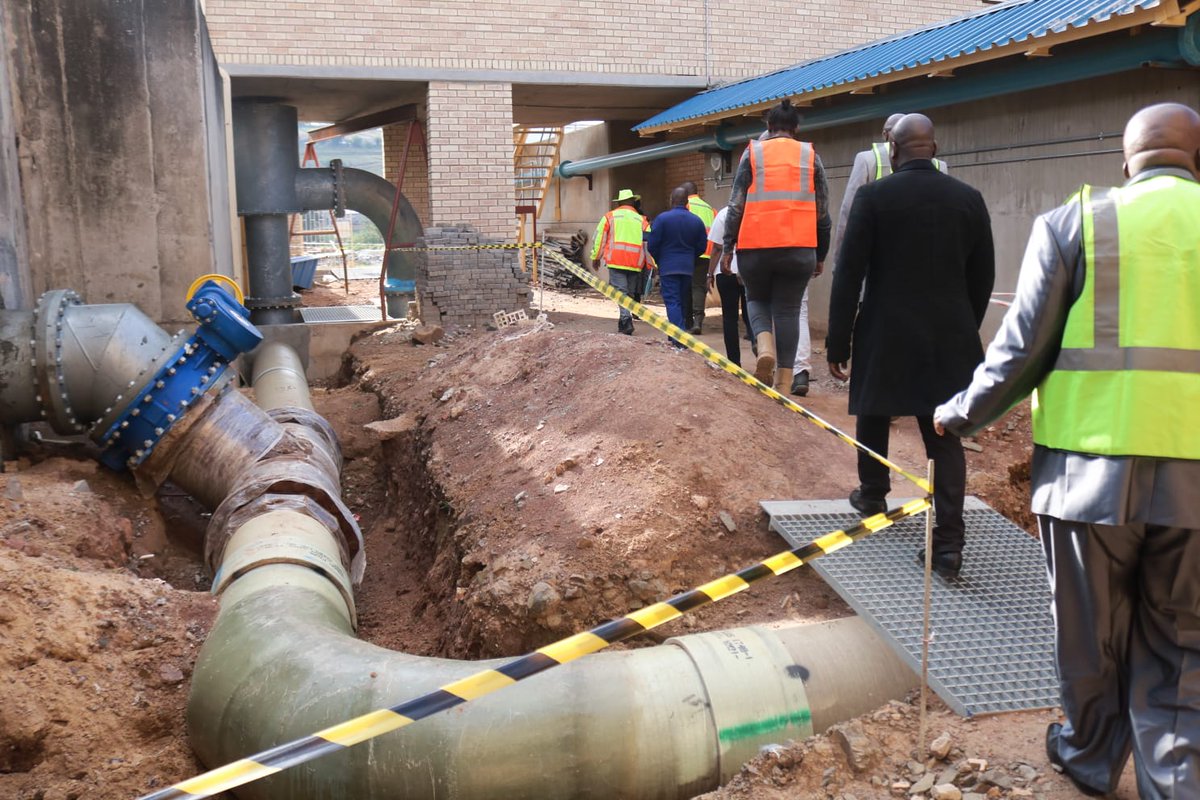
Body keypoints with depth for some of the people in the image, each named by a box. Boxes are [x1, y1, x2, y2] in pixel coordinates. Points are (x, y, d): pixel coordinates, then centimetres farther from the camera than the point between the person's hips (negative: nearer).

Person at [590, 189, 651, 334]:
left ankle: (626, 321, -26)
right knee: (629, 293, 14)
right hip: (635, 263, 3)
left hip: (616, 262, -3)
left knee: (620, 291, -8)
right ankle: (623, 324, 19)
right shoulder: (641, 220, 12)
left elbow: (599, 239, 6)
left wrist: (595, 258, 16)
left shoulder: (610, 217, 7)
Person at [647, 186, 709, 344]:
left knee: (672, 302, -5)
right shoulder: (696, 220, 4)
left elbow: (652, 245, -8)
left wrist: (659, 260, 10)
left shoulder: (662, 218, -9)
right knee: (682, 301, 16)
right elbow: (702, 246, 7)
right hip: (688, 268, 4)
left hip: (668, 267, -4)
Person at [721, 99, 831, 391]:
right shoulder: (810, 156, 10)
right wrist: (821, 255, 18)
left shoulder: (753, 152, 5)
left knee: (757, 298, 19)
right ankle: (784, 383, 4)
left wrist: (728, 248, 4)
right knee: (788, 309, 7)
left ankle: (765, 347, -9)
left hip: (755, 246, -1)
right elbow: (823, 212, 11)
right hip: (799, 247, 1)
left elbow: (736, 205, 0)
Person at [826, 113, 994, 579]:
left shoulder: (873, 197, -7)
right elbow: (983, 278, 8)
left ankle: (872, 494, 39)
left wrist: (838, 343, -2)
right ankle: (949, 543, -2)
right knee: (945, 437, 2)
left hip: (885, 335, -2)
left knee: (873, 416, 22)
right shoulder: (969, 200, 3)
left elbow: (848, 275, -8)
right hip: (949, 339, 2)